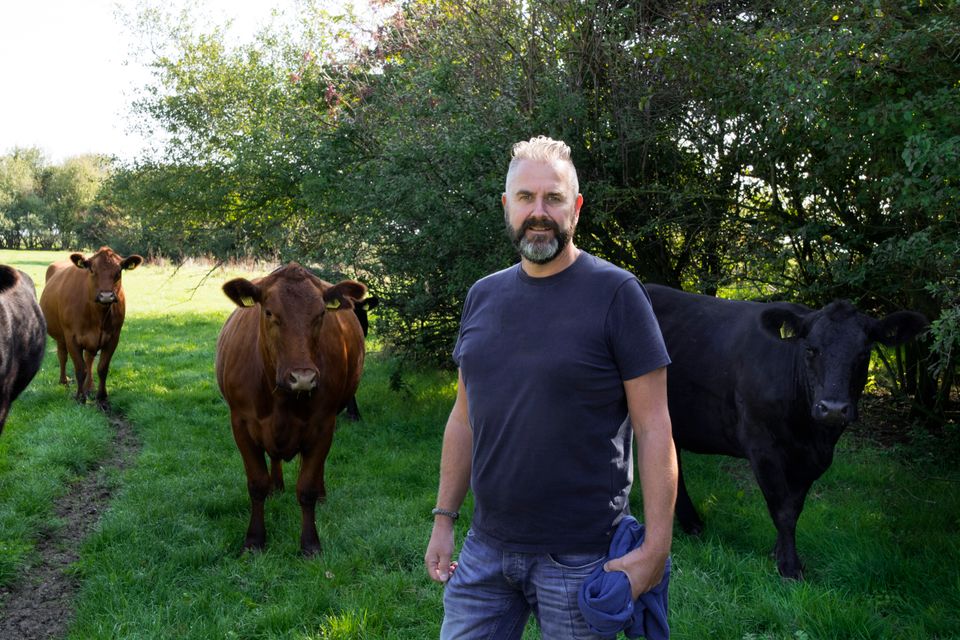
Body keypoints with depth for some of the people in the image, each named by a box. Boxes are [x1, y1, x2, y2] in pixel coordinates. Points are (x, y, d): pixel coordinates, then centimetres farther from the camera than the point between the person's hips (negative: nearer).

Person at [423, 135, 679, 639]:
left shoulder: (616, 294, -10)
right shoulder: (482, 297, 6)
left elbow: (653, 427, -11)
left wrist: (656, 547, -15)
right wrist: (444, 519, 11)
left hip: (581, 557, -4)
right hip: (484, 549, 5)